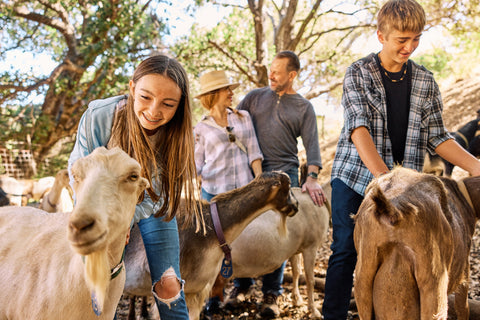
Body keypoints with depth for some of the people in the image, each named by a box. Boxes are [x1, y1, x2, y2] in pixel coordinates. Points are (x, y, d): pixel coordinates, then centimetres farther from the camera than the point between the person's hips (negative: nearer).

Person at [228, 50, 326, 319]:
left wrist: (312, 178, -16)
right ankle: (242, 284, 18)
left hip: (285, 173, -1)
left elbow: (312, 144, -1)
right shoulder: (255, 97, 12)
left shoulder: (304, 107, 8)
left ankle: (271, 293, 11)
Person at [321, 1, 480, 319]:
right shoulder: (358, 73, -4)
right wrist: (384, 177, -29)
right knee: (346, 252, 1)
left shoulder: (425, 82, 6)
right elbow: (359, 127, -16)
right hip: (354, 178, -2)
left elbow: (436, 136, 7)